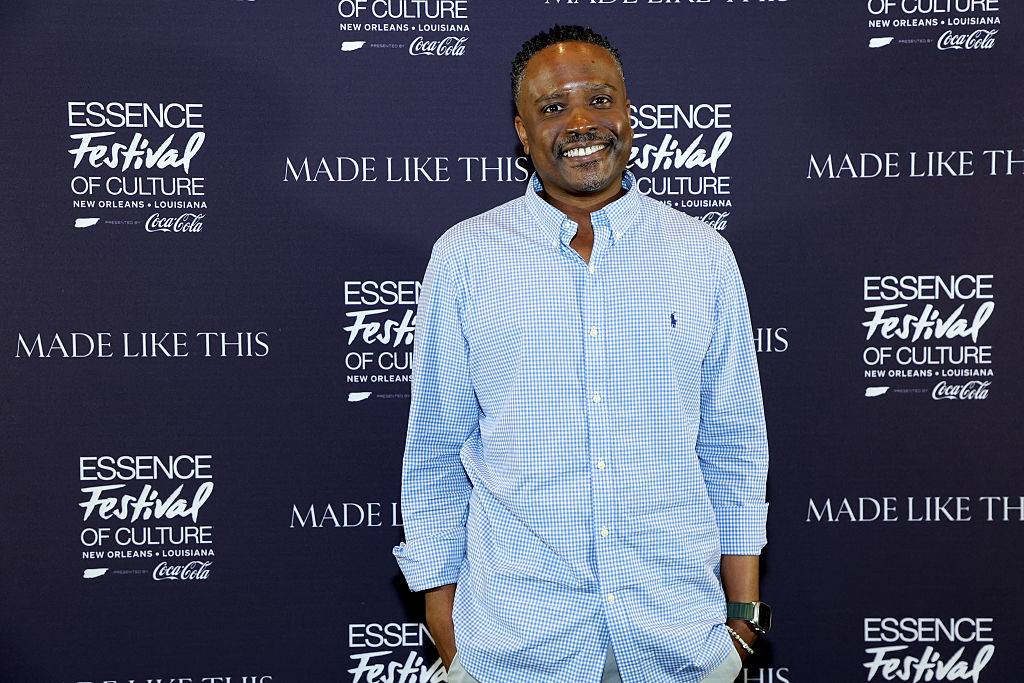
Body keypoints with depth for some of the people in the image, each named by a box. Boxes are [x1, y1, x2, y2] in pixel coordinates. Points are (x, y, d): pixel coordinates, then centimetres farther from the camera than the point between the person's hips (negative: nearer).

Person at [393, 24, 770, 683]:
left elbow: (734, 443, 4)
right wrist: (439, 594, 1)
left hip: (680, 624, 1)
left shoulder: (705, 255, -1)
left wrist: (742, 606, 4)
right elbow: (436, 449, 1)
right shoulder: (464, 257, -4)